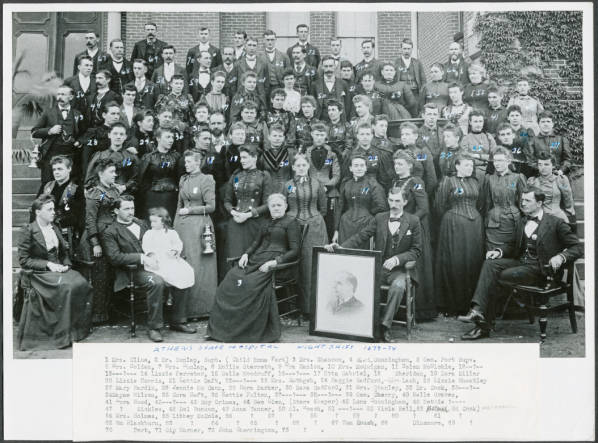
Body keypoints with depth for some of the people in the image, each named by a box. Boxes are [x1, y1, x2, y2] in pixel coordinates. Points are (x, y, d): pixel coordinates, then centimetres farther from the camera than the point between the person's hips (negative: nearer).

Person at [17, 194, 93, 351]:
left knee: (82, 283, -23)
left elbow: (64, 252, 22)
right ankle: (63, 334, -22)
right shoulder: (28, 231, -4)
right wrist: (48, 264, -16)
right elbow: (24, 260, -8)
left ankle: (79, 328, -14)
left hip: (59, 269, 6)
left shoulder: (55, 228, 16)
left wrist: (66, 264, 1)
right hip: (40, 273, -6)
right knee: (66, 286, -32)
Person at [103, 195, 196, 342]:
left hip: (151, 263, 6)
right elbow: (114, 257, -11)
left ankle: (178, 322, -5)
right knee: (157, 282, -34)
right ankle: (154, 327, -21)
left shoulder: (141, 223, 21)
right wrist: (142, 258, -20)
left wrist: (153, 255, -3)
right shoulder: (110, 232, 1)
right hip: (132, 271, -6)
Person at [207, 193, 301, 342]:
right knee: (231, 279, -18)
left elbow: (294, 251, -4)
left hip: (275, 262, -6)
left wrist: (275, 261, -16)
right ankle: (224, 327, -16)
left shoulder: (290, 222, 4)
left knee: (253, 285, -31)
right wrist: (246, 254, 2)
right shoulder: (265, 222, 25)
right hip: (255, 259, 6)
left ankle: (251, 330, -20)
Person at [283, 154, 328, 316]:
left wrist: (314, 220, 8)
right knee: (299, 267, 0)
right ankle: (302, 306, 8)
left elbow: (323, 208, 12)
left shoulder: (317, 184, 7)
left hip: (315, 228, 0)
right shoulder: (288, 186, 7)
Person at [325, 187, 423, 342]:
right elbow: (361, 236, 0)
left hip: (399, 269, -2)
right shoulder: (379, 218, 9)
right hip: (378, 267, 2)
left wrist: (397, 259, -16)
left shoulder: (413, 222, 3)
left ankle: (385, 325, -23)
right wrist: (340, 246, -16)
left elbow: (416, 250, 2)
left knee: (398, 286, -34)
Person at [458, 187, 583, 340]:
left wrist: (561, 257, -22)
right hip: (521, 262, 6)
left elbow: (578, 247, -4)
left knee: (502, 276, -24)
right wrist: (499, 251, 4)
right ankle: (478, 310, -30)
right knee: (490, 264, -21)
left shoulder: (556, 223, -3)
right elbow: (513, 245, 25)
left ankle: (483, 326, -17)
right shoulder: (522, 222, 16)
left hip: (540, 269, -6)